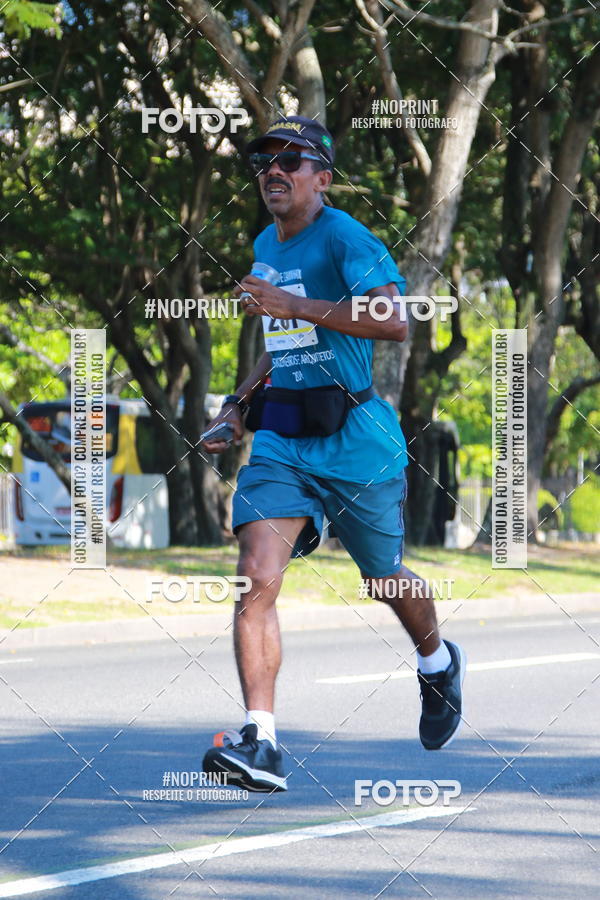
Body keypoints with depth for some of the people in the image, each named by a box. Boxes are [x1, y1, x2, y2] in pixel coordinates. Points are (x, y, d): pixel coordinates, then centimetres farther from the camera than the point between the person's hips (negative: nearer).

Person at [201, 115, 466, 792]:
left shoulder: (344, 237, -12)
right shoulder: (265, 247, 14)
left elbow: (394, 320, -27)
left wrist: (294, 306, -28)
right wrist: (239, 402, 19)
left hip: (355, 438, -6)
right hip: (279, 441, 6)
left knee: (385, 580, 13)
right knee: (257, 580, -15)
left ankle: (438, 664, 47)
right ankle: (259, 743, -22)